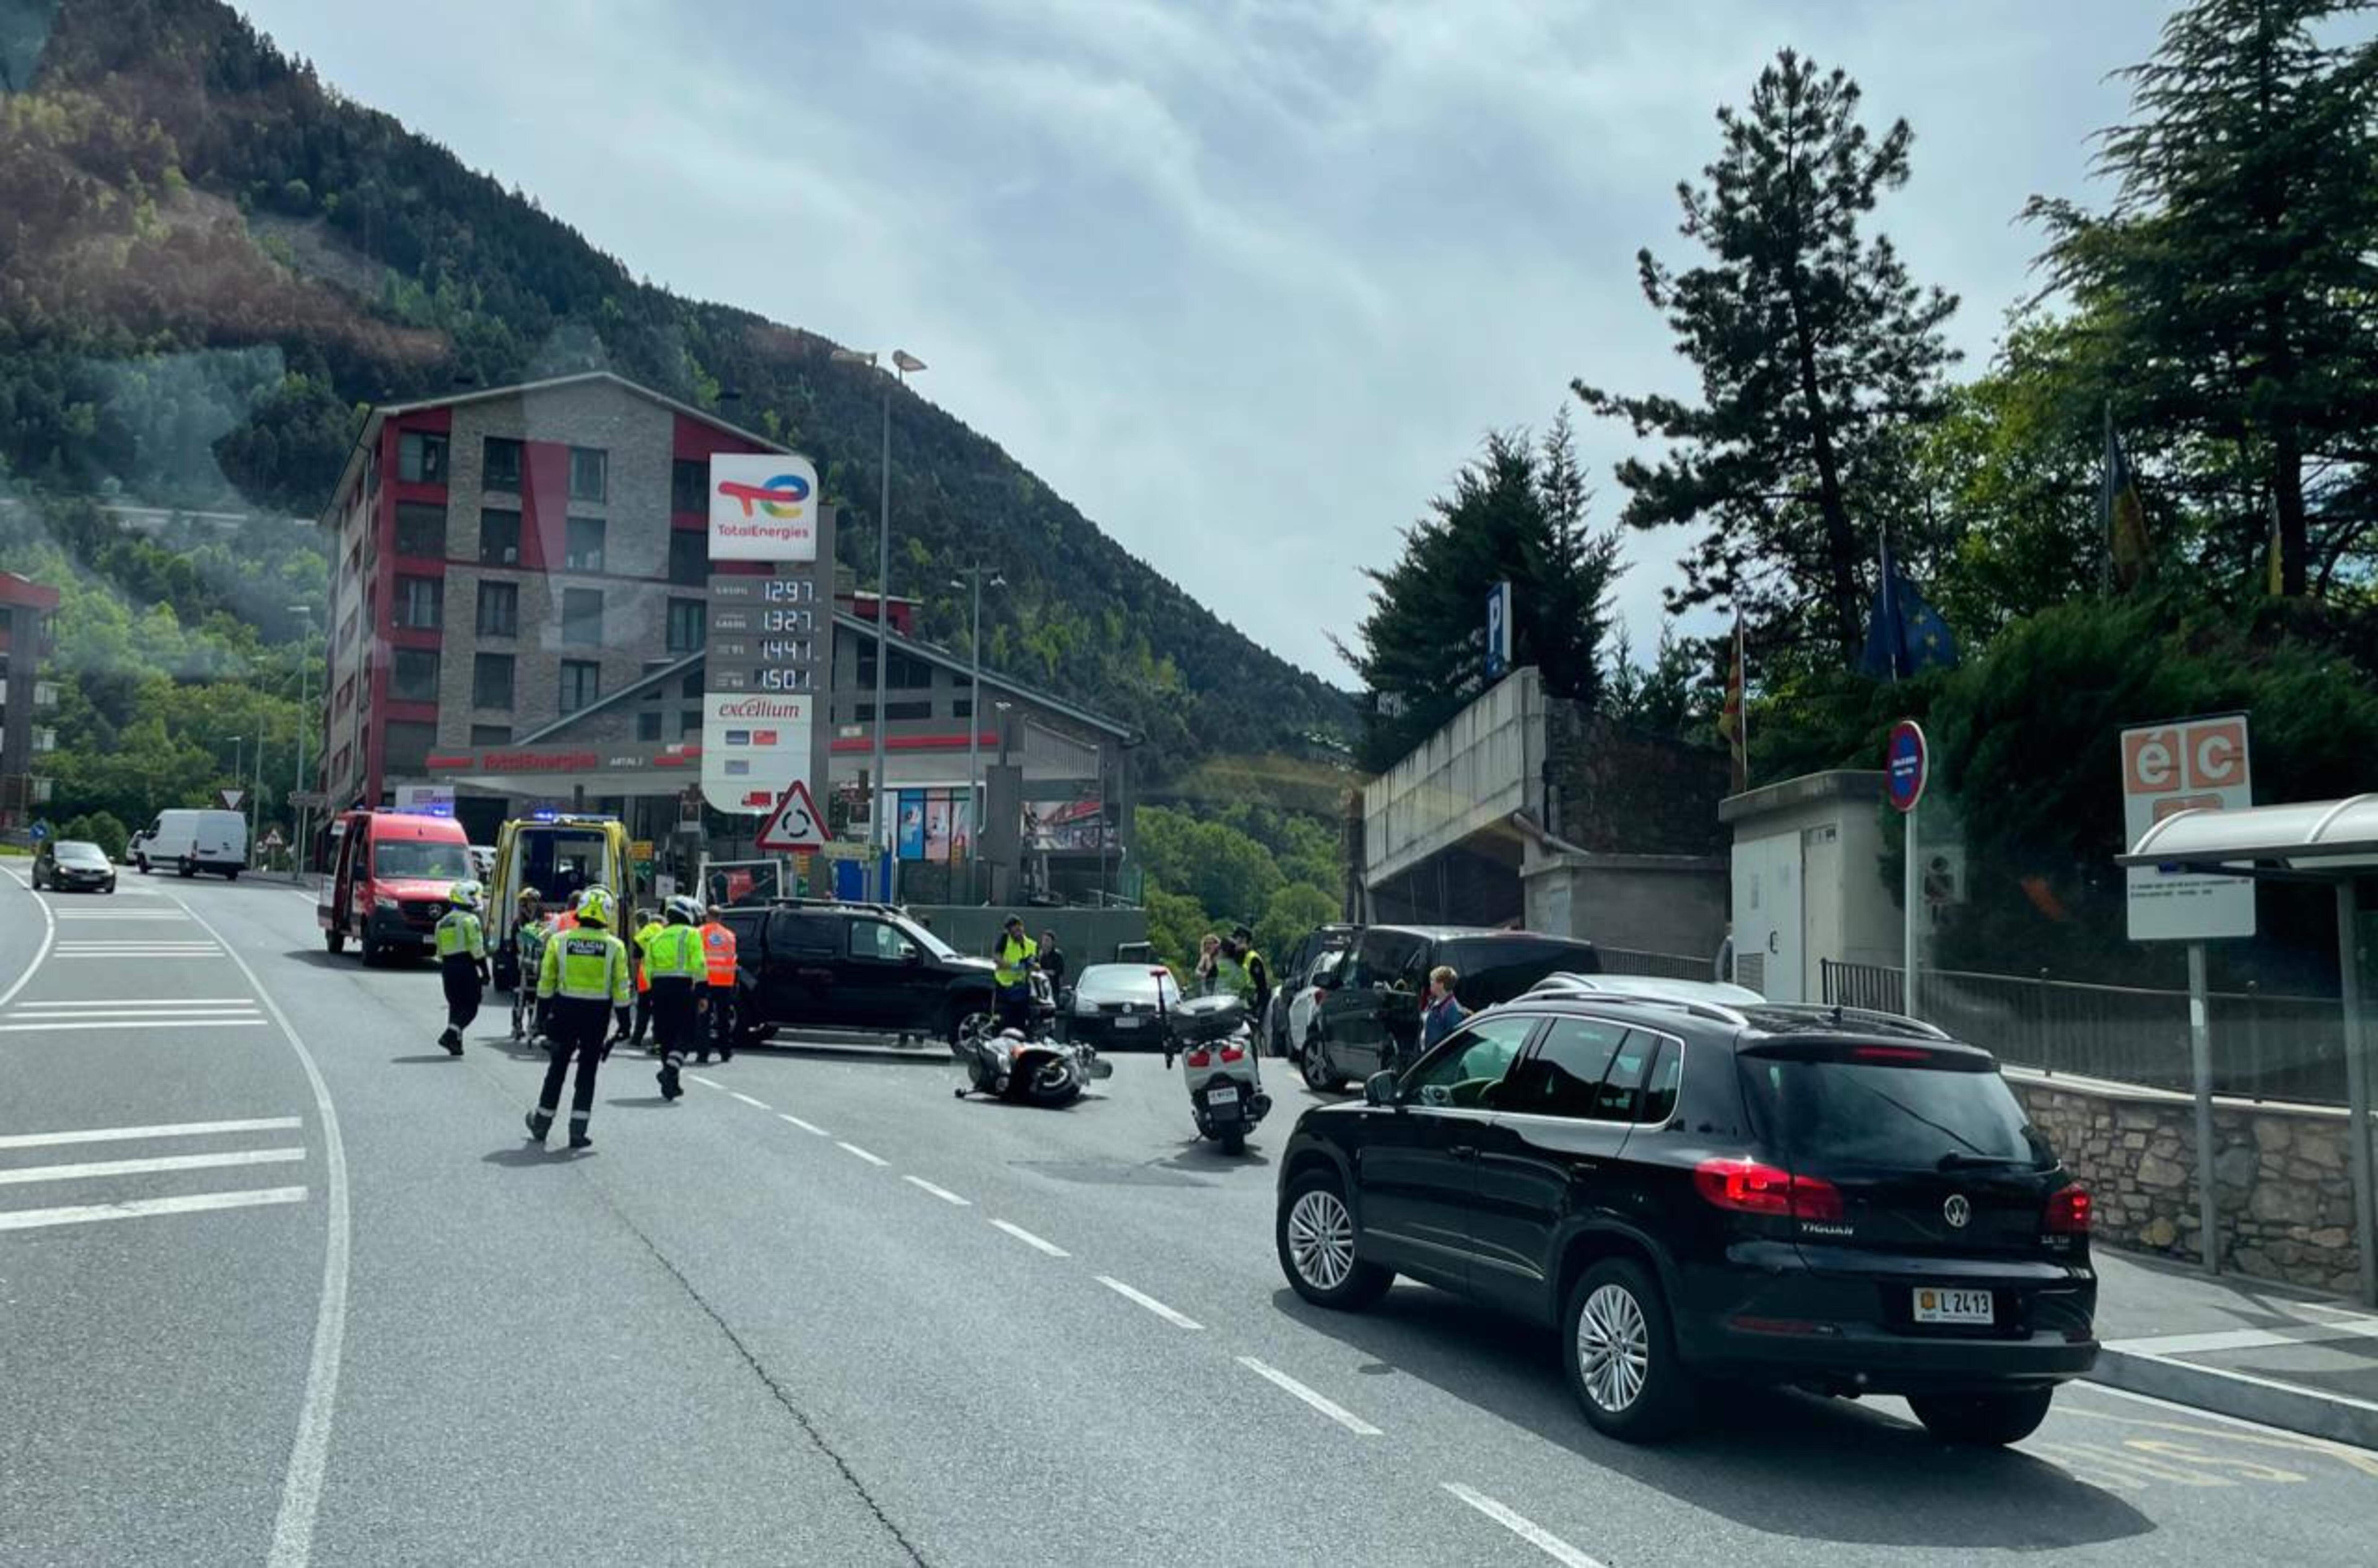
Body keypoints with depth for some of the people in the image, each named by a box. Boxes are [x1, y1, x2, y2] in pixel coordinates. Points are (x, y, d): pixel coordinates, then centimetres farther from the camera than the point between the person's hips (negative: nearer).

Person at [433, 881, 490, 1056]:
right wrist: (485, 975, -9)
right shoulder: (470, 920, -8)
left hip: (448, 967, 7)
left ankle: (456, 1044, 13)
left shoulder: (442, 922, 16)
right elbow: (477, 950, -13)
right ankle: (451, 1035, -19)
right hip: (466, 966, -7)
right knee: (470, 1007, -2)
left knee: (455, 1005, 15)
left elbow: (440, 952, 19)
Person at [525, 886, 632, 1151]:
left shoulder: (559, 941, -3)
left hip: (565, 1010, 1)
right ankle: (578, 1131, 5)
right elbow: (621, 989, -5)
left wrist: (545, 1013, 13)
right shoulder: (615, 946, -6)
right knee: (587, 1070, 7)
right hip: (598, 1013, -1)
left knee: (558, 1067, 16)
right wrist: (624, 1019, 3)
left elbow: (546, 982, 3)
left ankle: (541, 1124, 27)